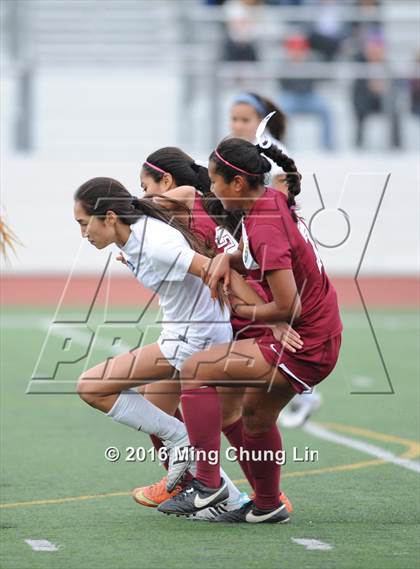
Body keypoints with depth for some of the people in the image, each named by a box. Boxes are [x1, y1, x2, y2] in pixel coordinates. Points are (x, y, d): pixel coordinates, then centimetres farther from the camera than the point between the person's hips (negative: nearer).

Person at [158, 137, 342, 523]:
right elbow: (255, 257, 20)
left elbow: (288, 308, -26)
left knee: (196, 370, -11)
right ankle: (267, 506, 41)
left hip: (304, 346, -10)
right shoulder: (273, 201, 3)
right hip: (319, 337, 10)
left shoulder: (264, 229, -25)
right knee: (256, 414, 26)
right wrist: (226, 258, -1)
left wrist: (243, 310, -10)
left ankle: (208, 483, -9)